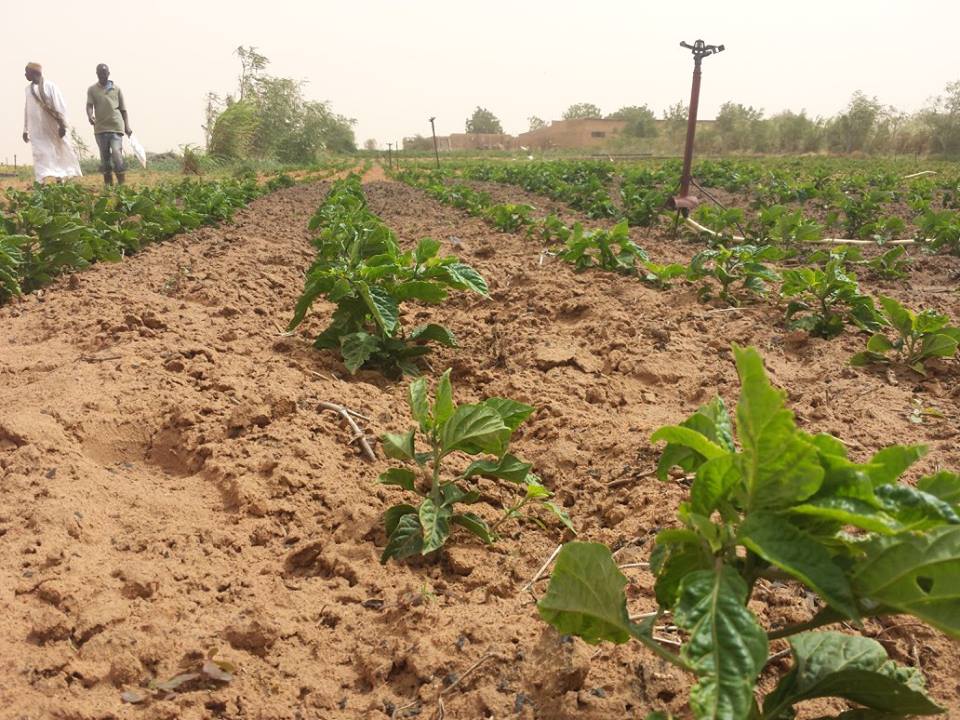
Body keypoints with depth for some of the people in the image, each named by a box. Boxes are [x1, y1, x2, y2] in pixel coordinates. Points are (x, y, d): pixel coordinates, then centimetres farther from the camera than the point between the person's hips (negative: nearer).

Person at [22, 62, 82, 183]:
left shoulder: (49, 86, -3)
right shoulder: (28, 88, 13)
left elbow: (59, 105, -8)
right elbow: (27, 109, 17)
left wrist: (62, 125, -16)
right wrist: (25, 130, 16)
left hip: (52, 127, -4)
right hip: (36, 130, 4)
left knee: (58, 153, 4)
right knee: (40, 154, -3)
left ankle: (60, 179, 13)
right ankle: (41, 182, -6)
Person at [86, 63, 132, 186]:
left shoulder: (116, 89, 10)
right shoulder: (92, 89, 9)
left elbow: (123, 109, 12)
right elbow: (89, 105, -2)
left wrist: (127, 126, 3)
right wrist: (90, 116, -24)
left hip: (116, 126, -1)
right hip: (100, 128, 1)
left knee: (117, 154, -13)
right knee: (105, 157, 5)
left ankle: (122, 184, -9)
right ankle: (108, 185, 11)